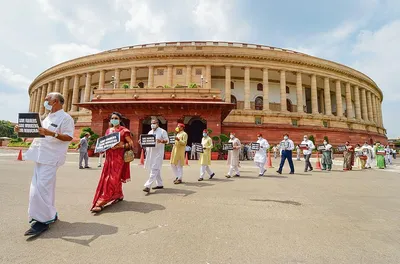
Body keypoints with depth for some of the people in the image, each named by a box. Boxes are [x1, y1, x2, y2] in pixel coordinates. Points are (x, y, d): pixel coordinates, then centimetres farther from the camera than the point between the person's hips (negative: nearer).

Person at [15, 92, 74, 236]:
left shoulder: (65, 118, -8)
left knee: (41, 188, -11)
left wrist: (51, 133, -28)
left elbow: (69, 137, -17)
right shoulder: (48, 118, 20)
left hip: (51, 157, -9)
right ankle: (49, 214, 25)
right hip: (42, 156, 9)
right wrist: (22, 130, 11)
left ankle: (43, 220, -1)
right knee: (42, 187, 13)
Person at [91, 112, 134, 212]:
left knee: (113, 179, -7)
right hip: (109, 157, 7)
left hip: (119, 158, -7)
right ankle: (119, 195, 23)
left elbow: (131, 144, -7)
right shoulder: (108, 131, 15)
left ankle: (100, 203, -5)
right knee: (106, 178, 8)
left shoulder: (124, 131, -4)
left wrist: (121, 145, -21)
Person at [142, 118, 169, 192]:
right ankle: (160, 184, 25)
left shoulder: (162, 131, -3)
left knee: (154, 169, -10)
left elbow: (167, 141, -8)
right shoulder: (150, 132, 17)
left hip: (158, 153, -7)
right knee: (156, 169, 14)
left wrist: (161, 141, -27)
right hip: (150, 153, 7)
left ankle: (148, 186, -12)